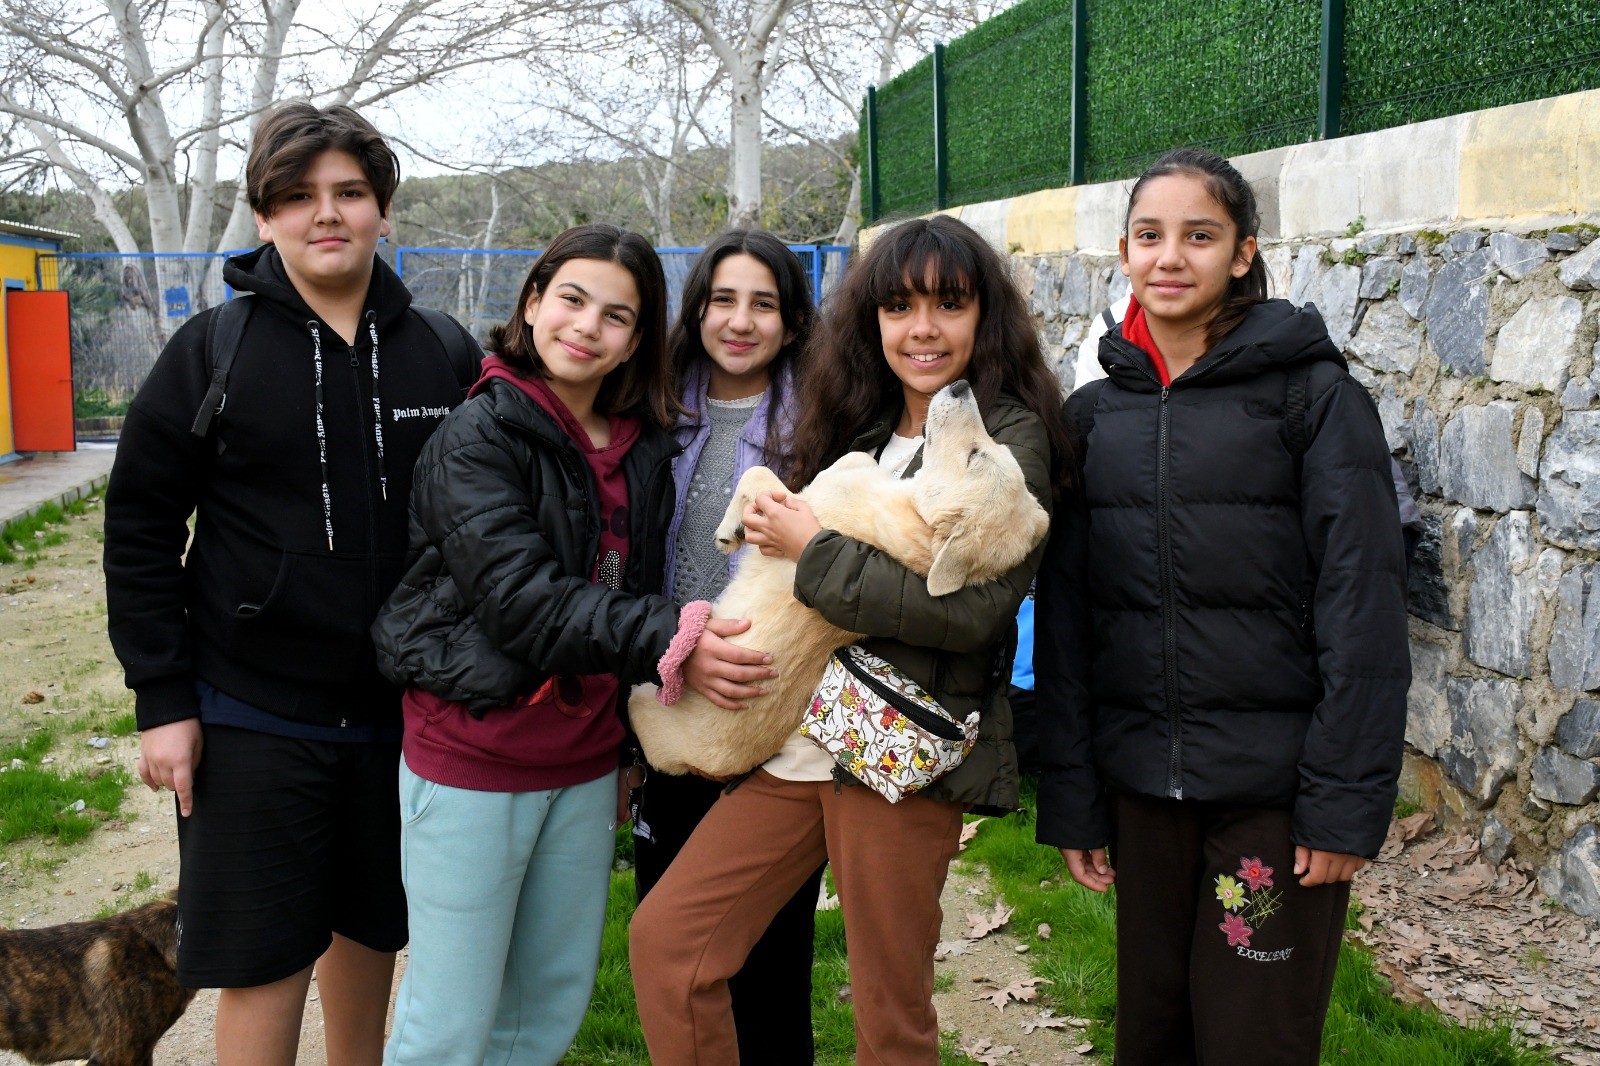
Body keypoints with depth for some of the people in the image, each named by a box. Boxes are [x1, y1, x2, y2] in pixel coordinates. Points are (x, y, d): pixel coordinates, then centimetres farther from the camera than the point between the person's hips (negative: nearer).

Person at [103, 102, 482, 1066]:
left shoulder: (448, 357, 0)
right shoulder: (213, 352, -5)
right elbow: (141, 530, -3)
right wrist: (163, 701, -6)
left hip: (404, 712, 2)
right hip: (253, 718, -2)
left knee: (370, 930, 18)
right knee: (263, 964, 4)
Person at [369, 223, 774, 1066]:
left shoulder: (644, 450, 7)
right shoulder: (478, 437, -11)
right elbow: (521, 600, -22)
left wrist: (633, 742, 14)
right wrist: (669, 640, -29)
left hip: (583, 762, 6)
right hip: (474, 755, -6)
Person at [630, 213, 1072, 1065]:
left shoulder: (1010, 436, -7)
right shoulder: (860, 428, 14)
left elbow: (976, 609, -19)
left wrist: (815, 551, -15)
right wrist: (775, 524, 0)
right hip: (801, 735, 7)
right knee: (665, 937, 2)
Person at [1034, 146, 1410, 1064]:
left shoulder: (1316, 395, -6)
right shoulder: (1094, 413, 7)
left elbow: (1364, 610, -10)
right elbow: (1065, 617, 7)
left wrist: (1347, 801, -14)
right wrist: (1071, 799, 4)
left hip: (1276, 792, -4)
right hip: (1141, 784, 4)